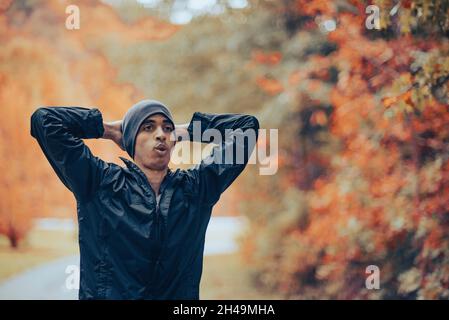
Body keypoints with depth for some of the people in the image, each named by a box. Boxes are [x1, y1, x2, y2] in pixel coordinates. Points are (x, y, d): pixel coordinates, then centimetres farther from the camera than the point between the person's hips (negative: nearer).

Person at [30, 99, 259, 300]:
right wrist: (108, 129, 9)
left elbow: (247, 126, 16)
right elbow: (45, 120, 1)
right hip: (106, 294, -2)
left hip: (179, 295, 2)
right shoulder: (100, 183, 3)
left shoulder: (195, 187, 10)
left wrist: (186, 131, 16)